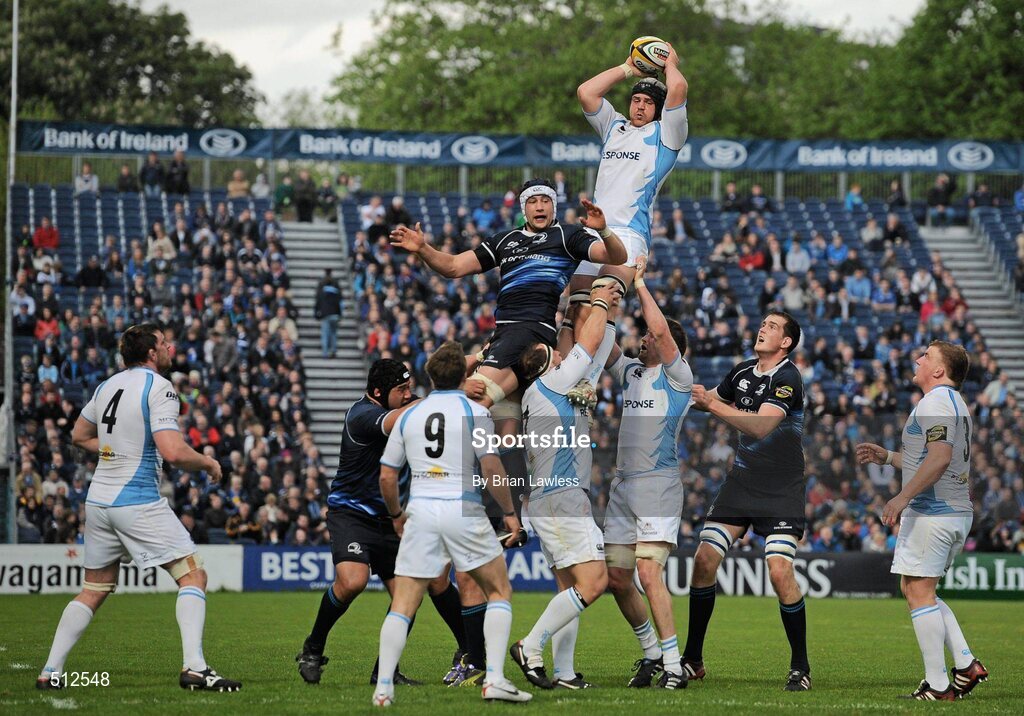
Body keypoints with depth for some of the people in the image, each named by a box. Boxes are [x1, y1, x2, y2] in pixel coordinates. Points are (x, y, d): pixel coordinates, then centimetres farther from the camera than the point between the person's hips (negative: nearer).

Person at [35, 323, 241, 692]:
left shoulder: (108, 385, 11)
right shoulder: (159, 388, -11)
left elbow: (79, 435, 25)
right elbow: (173, 452, -22)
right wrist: (208, 463, -4)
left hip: (99, 499, 7)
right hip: (138, 502, -7)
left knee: (94, 589, 18)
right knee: (193, 575, -3)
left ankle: (50, 672, 14)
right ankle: (194, 668, -17)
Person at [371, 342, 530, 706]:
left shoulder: (409, 416, 11)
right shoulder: (475, 412, 0)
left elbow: (387, 476, 12)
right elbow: (491, 468, -9)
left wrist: (396, 514, 28)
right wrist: (509, 512, 2)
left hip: (421, 512, 3)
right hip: (463, 510, -3)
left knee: (402, 604, 4)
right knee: (499, 591, 11)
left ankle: (383, 687, -6)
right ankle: (494, 679, -1)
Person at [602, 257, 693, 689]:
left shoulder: (677, 376, -2)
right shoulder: (630, 373, 17)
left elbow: (662, 331, -16)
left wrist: (640, 284, -8)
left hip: (659, 486, -7)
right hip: (622, 488, 7)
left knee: (649, 572, -18)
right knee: (617, 580, 5)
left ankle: (673, 665, -16)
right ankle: (651, 652, 22)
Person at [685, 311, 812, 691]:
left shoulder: (787, 379, -15)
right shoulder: (742, 372, 7)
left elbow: (761, 426, -29)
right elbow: (717, 400, 26)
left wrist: (713, 404, -31)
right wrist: (692, 395, 7)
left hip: (781, 491, -6)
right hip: (740, 484, 6)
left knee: (780, 571, -19)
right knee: (704, 560, -3)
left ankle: (800, 666, -3)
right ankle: (692, 660, 9)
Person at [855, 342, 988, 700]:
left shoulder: (936, 402, -12)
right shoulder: (956, 403, 21)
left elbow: (940, 457, -25)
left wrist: (902, 497, -25)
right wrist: (886, 456, 29)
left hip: (931, 513, -10)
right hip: (957, 512, 10)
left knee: (919, 593, -7)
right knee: (917, 590, 17)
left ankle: (938, 686, -8)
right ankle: (966, 665, 9)